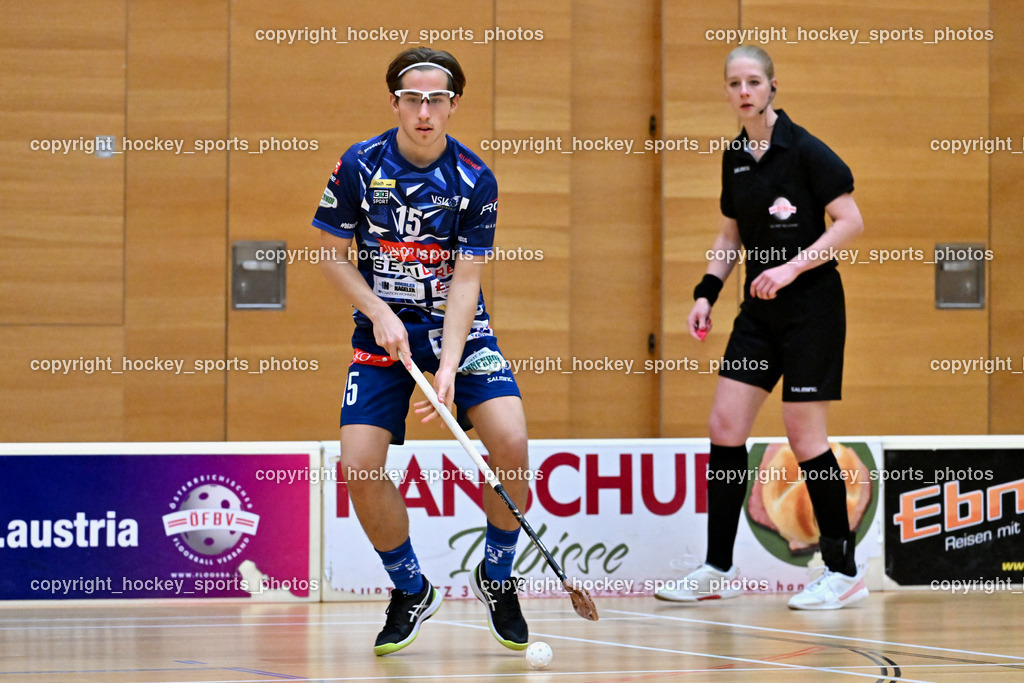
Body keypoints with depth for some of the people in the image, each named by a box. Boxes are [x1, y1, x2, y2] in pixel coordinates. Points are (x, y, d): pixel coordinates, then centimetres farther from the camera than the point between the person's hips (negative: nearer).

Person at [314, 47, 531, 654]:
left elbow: (465, 280, -13)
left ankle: (497, 578, 3)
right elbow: (333, 255, 1)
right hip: (383, 331, 1)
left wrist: (448, 368, -24)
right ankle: (411, 592, 11)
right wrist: (379, 313, -14)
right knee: (358, 466, -14)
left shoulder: (475, 181, -10)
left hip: (458, 330, -1)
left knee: (510, 442, -22)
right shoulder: (358, 167, -8)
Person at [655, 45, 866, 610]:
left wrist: (793, 267, -21)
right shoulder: (735, 158, 9)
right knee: (724, 425, 1)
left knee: (805, 435, -6)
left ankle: (844, 571, 5)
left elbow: (850, 221, -15)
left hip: (811, 305, -7)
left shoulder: (803, 151, -12)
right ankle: (718, 569, 8)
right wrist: (706, 292, 7)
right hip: (759, 310, 7)